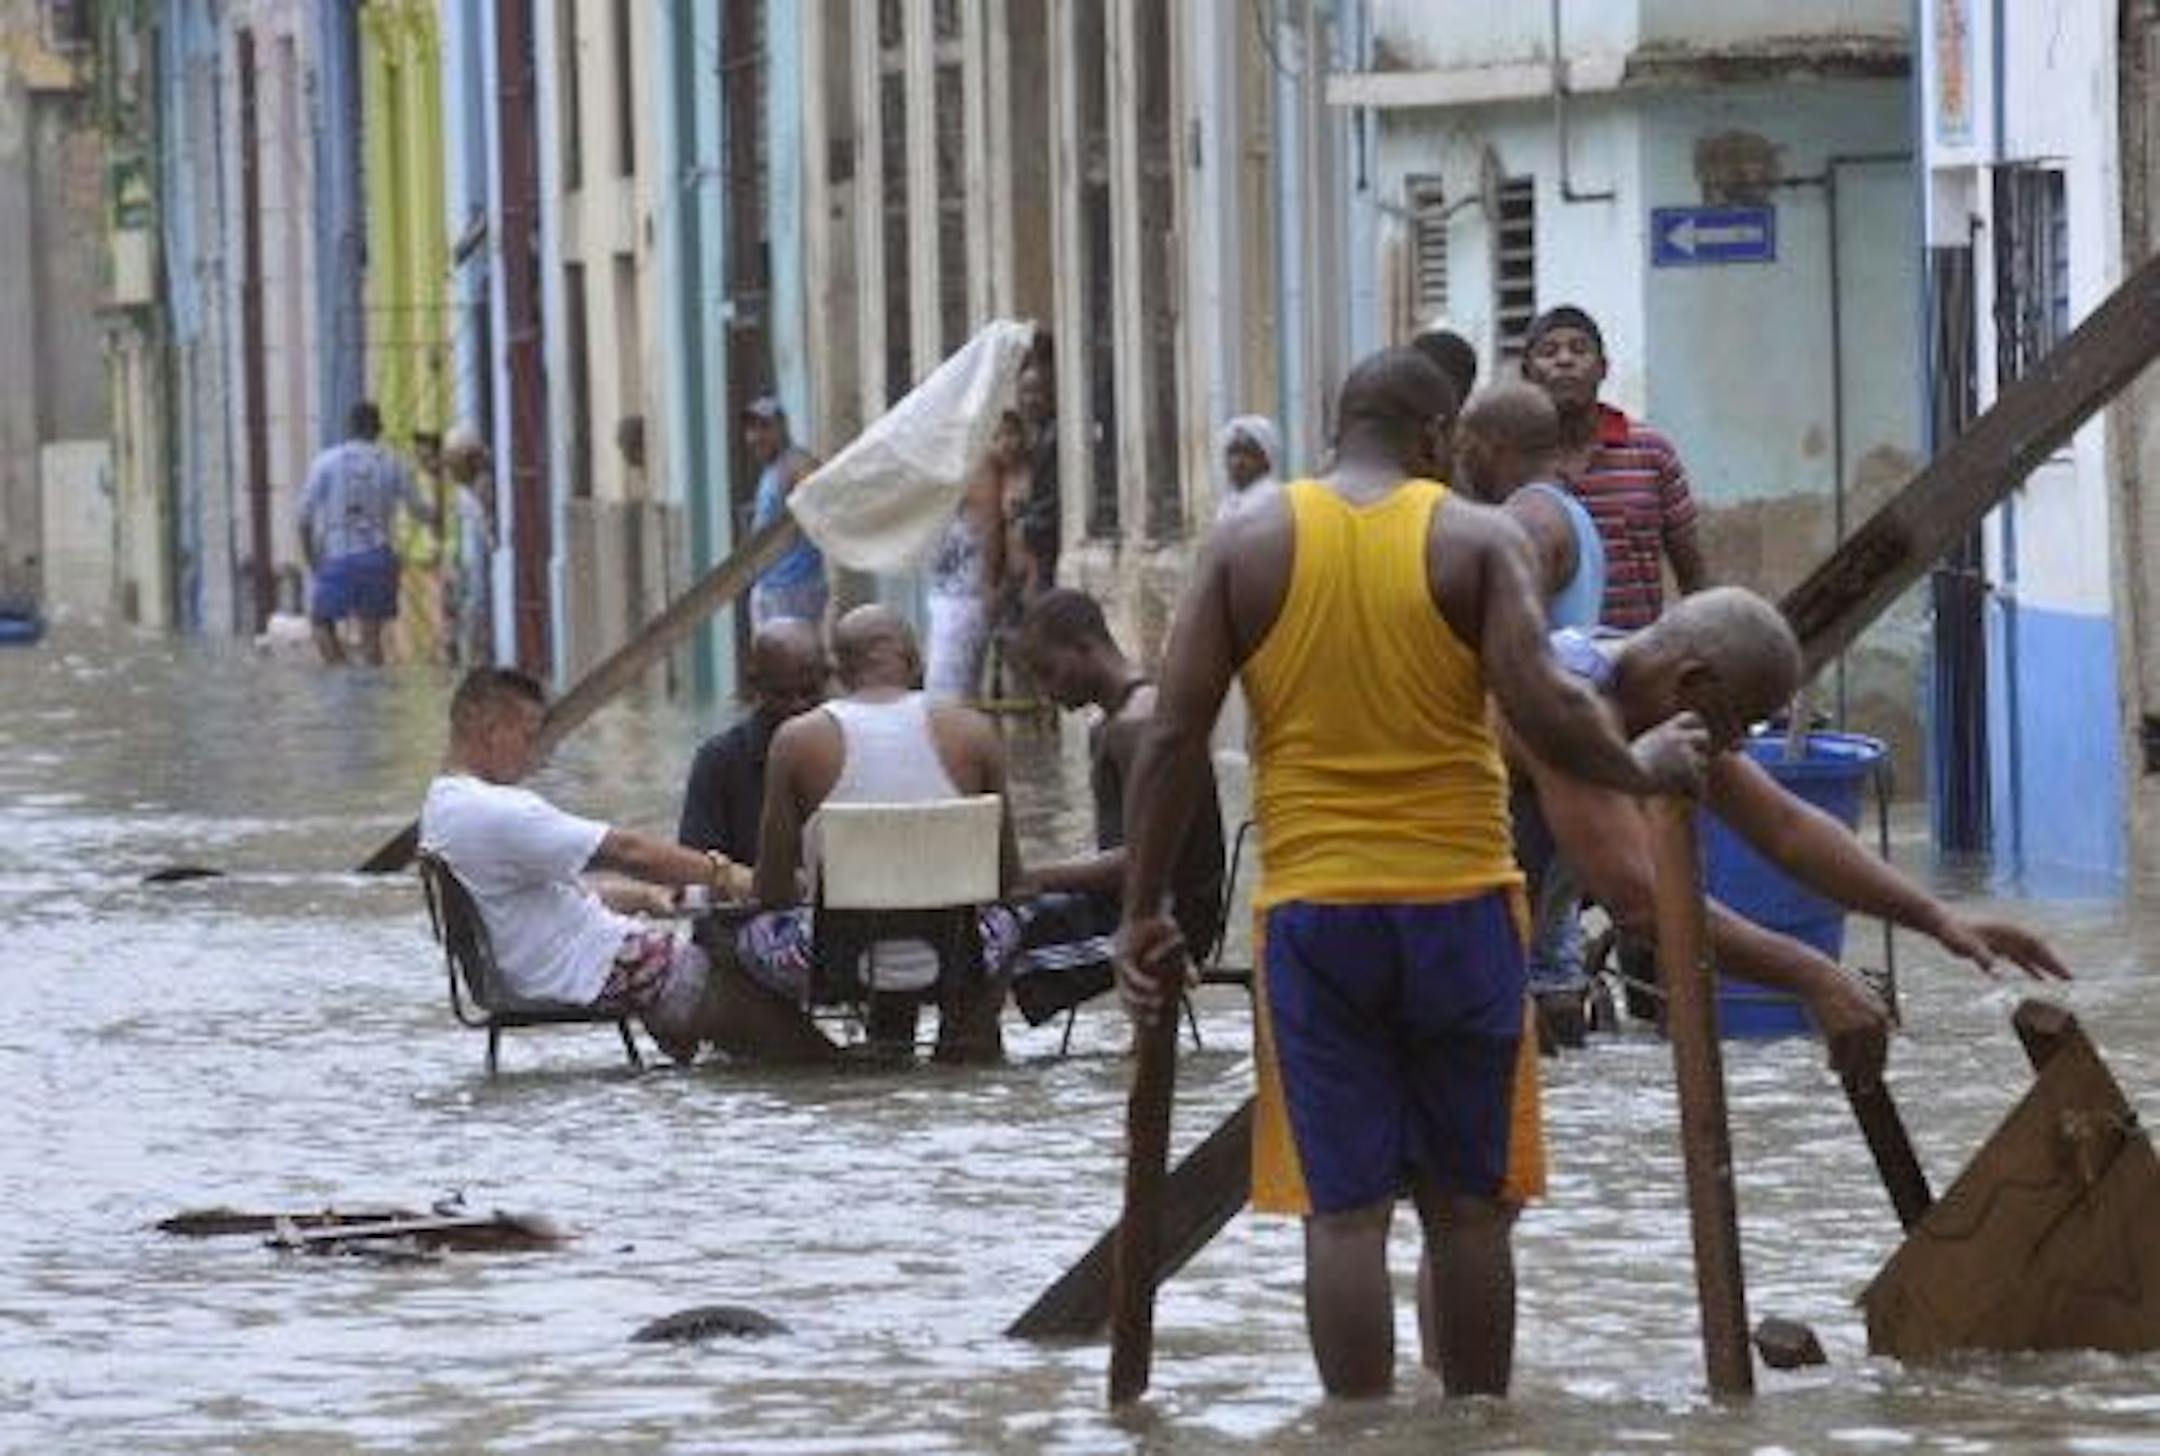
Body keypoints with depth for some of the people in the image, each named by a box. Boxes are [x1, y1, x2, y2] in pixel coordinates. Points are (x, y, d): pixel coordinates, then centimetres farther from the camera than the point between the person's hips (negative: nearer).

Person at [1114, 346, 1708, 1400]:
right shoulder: (1477, 540, -1)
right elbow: (1543, 706, -13)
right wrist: (1642, 769, 5)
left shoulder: (1247, 544, 3)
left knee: (1342, 1208, 1)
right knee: (1468, 1204, 10)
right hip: (1458, 905, 0)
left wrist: (1142, 910, 5)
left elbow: (1173, 735, -1)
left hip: (1310, 909, 1)